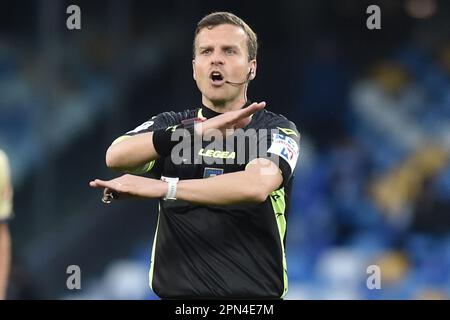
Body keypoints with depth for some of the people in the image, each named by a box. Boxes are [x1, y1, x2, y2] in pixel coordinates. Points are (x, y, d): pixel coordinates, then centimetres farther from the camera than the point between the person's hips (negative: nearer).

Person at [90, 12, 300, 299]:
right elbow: (116, 157, -12)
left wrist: (161, 187, -21)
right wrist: (200, 130, -24)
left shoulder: (278, 130, 0)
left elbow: (256, 186, -21)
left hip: (255, 293, -2)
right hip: (177, 291, 2)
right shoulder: (170, 125, 9)